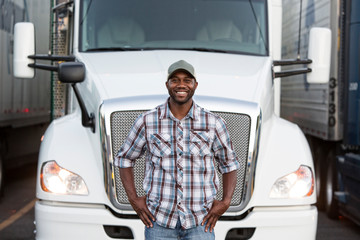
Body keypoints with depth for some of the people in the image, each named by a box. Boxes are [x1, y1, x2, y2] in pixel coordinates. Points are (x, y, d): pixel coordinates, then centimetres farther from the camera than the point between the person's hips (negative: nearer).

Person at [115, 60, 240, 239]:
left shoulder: (213, 123, 2)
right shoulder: (147, 122, 0)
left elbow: (229, 164, 14)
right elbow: (124, 159, 12)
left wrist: (226, 202, 1)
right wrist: (133, 199, 2)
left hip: (200, 222, 0)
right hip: (159, 220, 0)